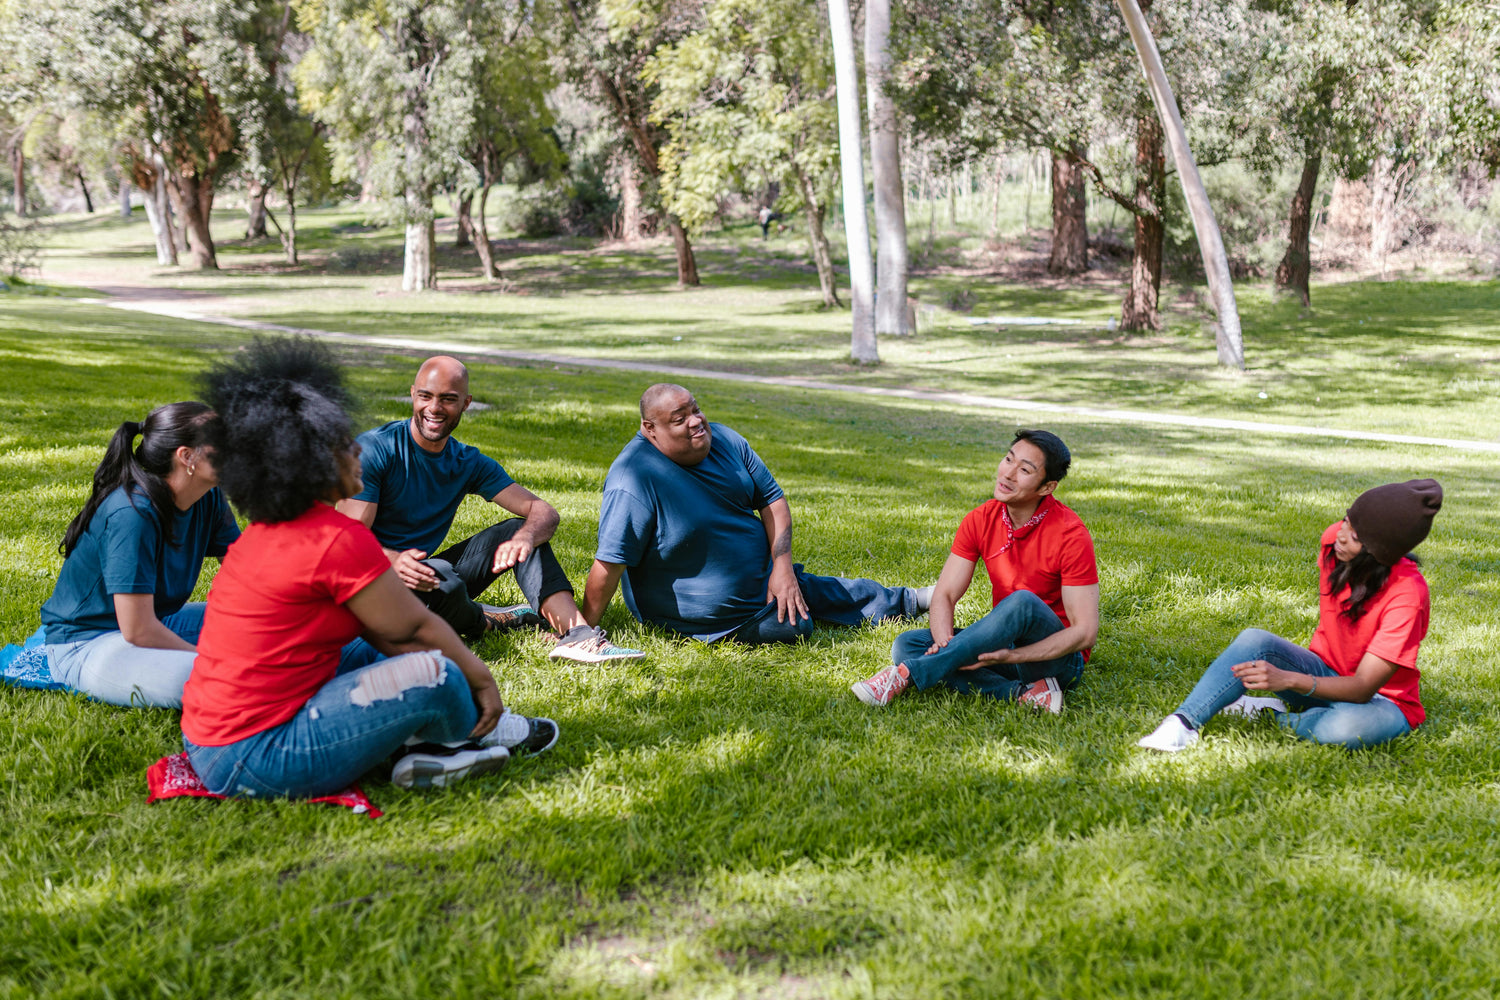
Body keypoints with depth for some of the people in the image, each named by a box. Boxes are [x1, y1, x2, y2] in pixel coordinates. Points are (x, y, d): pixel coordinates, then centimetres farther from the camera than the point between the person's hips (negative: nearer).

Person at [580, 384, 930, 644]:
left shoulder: (723, 440, -8)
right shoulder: (634, 480, -31)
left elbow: (772, 499, -1)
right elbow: (610, 563, -32)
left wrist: (782, 567, -11)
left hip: (761, 578, 7)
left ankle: (910, 601, 43)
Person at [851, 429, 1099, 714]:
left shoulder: (1071, 534, -17)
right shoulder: (982, 519, -2)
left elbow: (1085, 632, -19)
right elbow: (944, 596, -3)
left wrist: (1010, 656, -29)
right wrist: (946, 646, -25)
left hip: (1057, 657, -5)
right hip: (1001, 643, 6)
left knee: (1023, 602, -37)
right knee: (906, 644, -15)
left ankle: (908, 674, -34)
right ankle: (1022, 694, -27)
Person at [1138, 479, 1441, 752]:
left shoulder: (1407, 595, -28)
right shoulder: (1333, 539, -12)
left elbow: (1364, 687, -30)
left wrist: (1287, 680, -43)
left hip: (1381, 699, -5)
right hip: (1327, 673, 5)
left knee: (1349, 728, -41)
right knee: (1254, 640, -23)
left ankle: (1270, 714, -14)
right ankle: (1184, 723, -34)